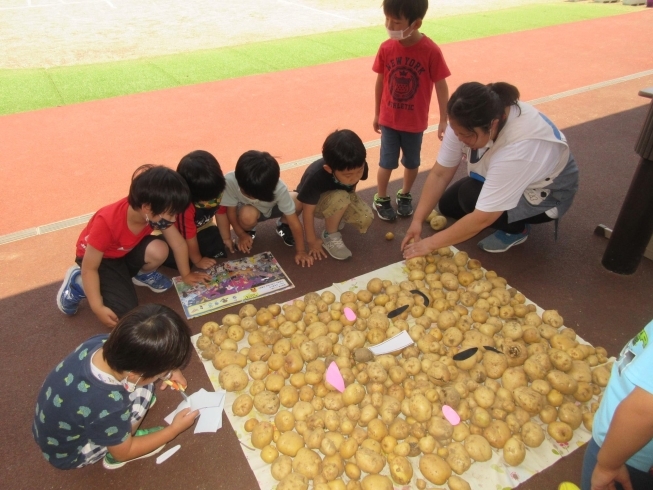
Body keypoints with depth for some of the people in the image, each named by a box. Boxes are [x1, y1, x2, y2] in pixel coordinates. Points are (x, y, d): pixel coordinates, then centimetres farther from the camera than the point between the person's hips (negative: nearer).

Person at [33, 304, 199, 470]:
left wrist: (170, 370, -7)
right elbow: (123, 452, -17)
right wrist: (174, 429, -8)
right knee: (142, 392, -21)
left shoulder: (102, 342, -25)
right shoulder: (107, 409, -40)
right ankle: (113, 456, 5)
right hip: (67, 454, -6)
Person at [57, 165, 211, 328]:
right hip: (101, 257, -4)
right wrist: (98, 307, -27)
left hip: (127, 251, 5)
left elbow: (179, 243, -8)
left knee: (159, 250, -30)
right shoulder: (107, 222, -38)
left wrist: (186, 274, 3)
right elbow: (89, 268, -27)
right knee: (126, 314, -18)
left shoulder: (157, 212, -24)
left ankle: (143, 274, 5)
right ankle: (78, 282, 4)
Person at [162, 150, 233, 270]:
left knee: (220, 250, -9)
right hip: (177, 236, -5)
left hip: (202, 228, 5)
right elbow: (189, 237, -28)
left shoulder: (216, 193, -26)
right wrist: (197, 261, -16)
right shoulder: (184, 206, -40)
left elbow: (221, 214, -7)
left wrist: (226, 239, 2)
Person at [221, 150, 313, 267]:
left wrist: (300, 251, -26)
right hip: (248, 210, 0)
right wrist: (241, 234, -13)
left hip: (273, 208, 1)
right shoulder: (230, 182, -37)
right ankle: (248, 231, 2)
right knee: (248, 215, -38)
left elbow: (294, 222, -30)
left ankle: (283, 225, 5)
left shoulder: (280, 189, -38)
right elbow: (231, 210, -19)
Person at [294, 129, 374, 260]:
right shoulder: (316, 177, -39)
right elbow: (308, 210, -26)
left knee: (366, 219, -20)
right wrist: (312, 240, -17)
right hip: (315, 202, -4)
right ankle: (330, 237, -10)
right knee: (340, 198, -36)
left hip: (343, 199, 5)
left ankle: (337, 218, 12)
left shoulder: (358, 167, -27)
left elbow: (351, 188, -3)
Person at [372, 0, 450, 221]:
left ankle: (405, 195, 38)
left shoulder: (431, 51, -18)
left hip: (415, 121, -1)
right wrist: (376, 114, 9)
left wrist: (444, 120, -8)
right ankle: (381, 199, 27)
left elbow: (441, 86, -9)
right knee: (387, 162, 8)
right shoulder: (386, 48, -10)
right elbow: (380, 81, 2)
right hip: (388, 119, 1)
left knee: (412, 162, 16)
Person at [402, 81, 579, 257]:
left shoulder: (519, 147, -42)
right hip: (506, 178, 7)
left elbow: (482, 218, -39)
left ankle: (516, 229, -1)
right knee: (448, 204, -1)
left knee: (471, 196, -27)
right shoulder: (467, 122, -25)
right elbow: (440, 174, -17)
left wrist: (431, 243, -33)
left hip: (550, 191, -6)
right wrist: (417, 220, -22)